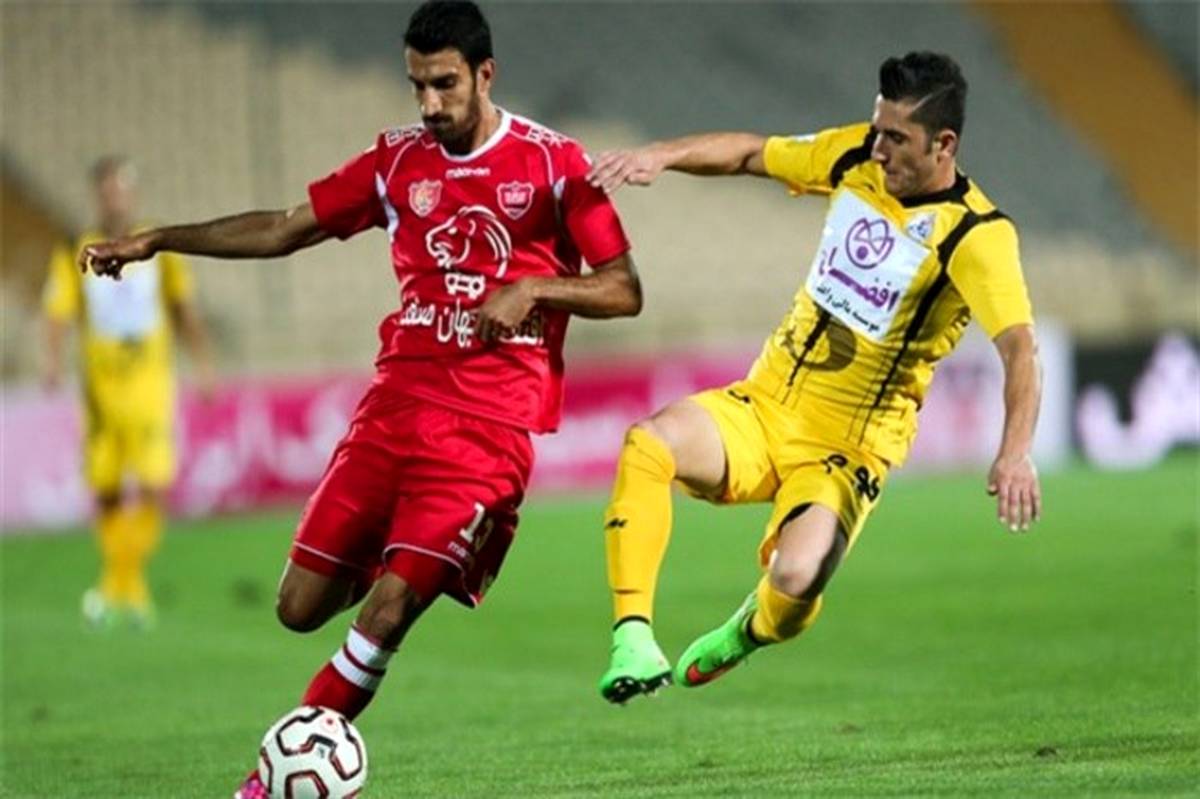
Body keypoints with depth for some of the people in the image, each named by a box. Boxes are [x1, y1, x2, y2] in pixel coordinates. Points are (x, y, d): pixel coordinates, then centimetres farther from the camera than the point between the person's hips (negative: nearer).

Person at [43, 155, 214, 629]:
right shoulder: (75, 255, 1)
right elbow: (59, 313, -7)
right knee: (106, 492, 5)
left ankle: (124, 581, -6)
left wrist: (203, 365, 11)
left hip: (151, 382, -1)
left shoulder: (160, 248, 3)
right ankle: (122, 583, 21)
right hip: (100, 386, 1)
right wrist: (54, 360, -25)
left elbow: (185, 310, 12)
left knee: (153, 487, -14)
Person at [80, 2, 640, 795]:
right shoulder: (398, 161, 10)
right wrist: (156, 241, 11)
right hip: (395, 402, 5)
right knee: (302, 606, 2)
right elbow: (285, 229, 16)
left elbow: (625, 292, -2)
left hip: (490, 425, -5)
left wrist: (533, 290, -18)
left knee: (386, 612, -17)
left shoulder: (554, 164, -2)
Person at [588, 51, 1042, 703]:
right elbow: (751, 152, 15)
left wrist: (1015, 451, -44)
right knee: (647, 444, -24)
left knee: (796, 582, -29)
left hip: (846, 450, -5)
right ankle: (632, 637, -24)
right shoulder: (856, 158, 2)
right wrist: (663, 155, -4)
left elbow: (1019, 346, -28)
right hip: (764, 405, 5)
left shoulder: (977, 235, -16)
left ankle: (748, 632, 10)